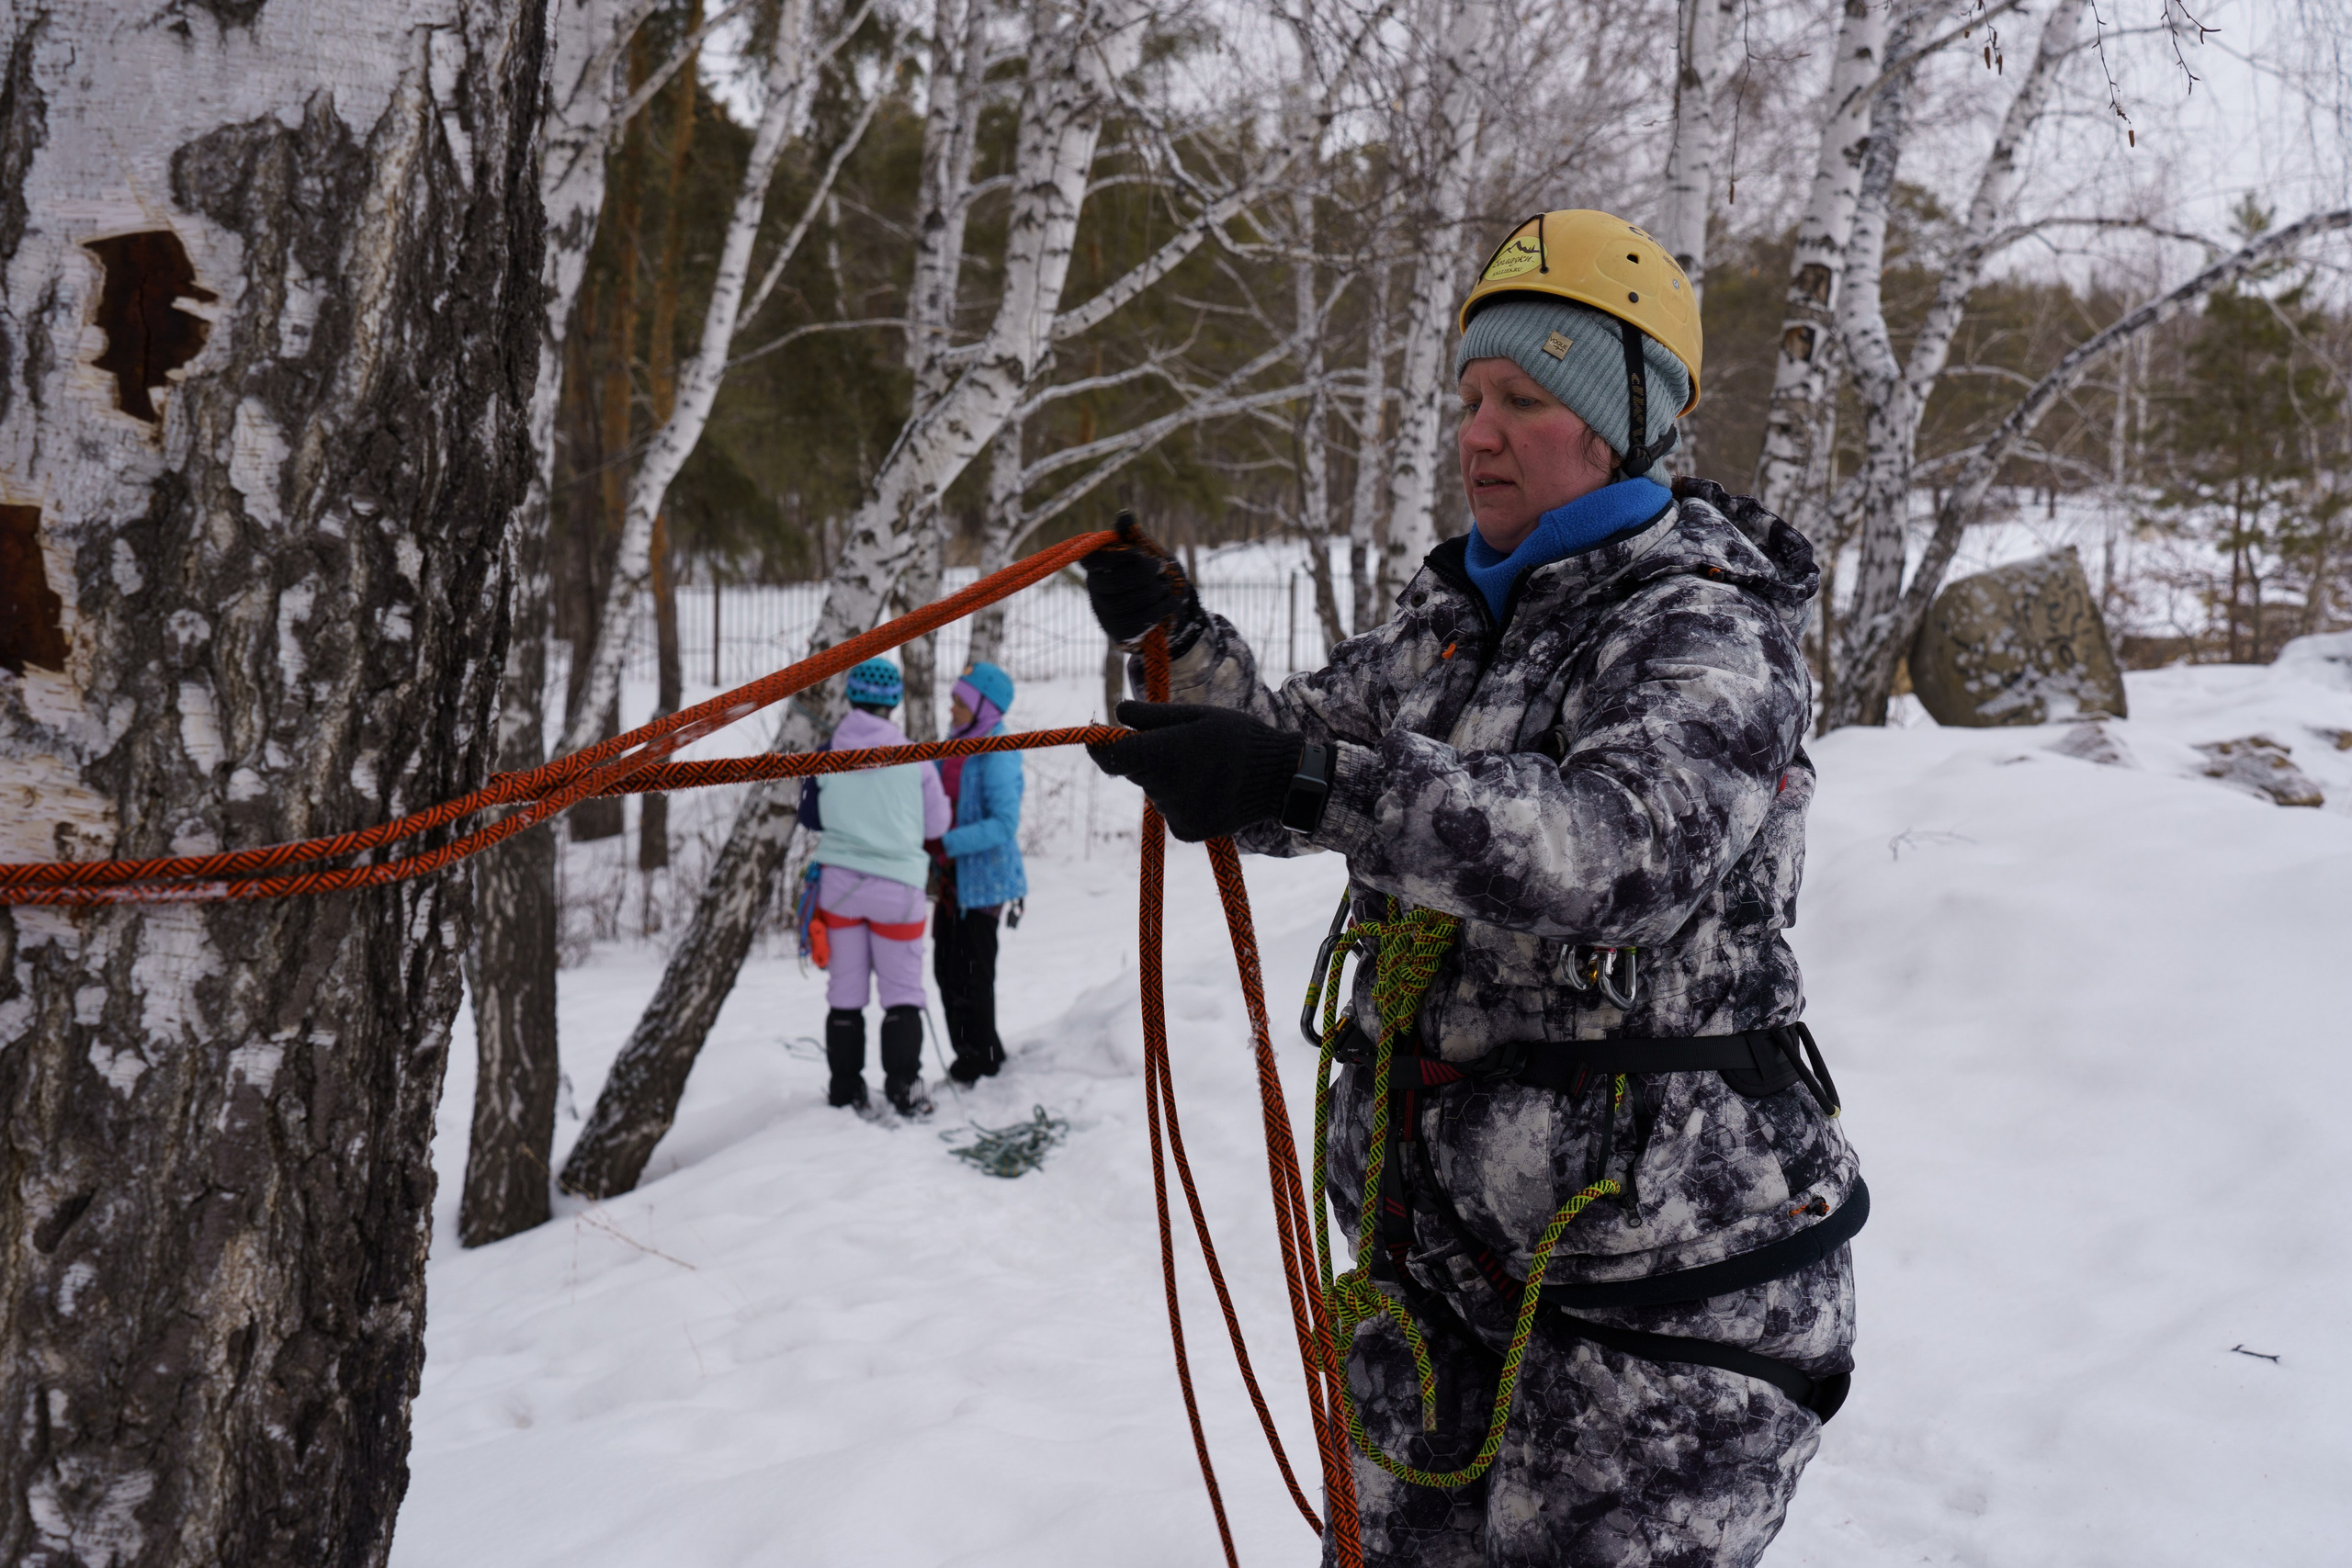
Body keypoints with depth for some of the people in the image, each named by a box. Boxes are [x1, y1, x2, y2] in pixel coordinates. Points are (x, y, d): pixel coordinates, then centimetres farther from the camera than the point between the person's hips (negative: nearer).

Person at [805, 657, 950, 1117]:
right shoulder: (914, 757, -8)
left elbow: (810, 818, 7)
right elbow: (937, 825, 2)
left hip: (839, 884, 2)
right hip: (897, 886, -2)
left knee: (845, 992, 11)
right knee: (902, 993, 7)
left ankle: (846, 1090, 13)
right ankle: (903, 1087, -1)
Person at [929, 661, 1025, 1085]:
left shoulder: (997, 758, -19)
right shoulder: (954, 747, 8)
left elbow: (1004, 825, -26)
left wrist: (946, 843, -29)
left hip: (983, 879, -9)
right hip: (952, 876, 9)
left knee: (971, 975, 1)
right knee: (947, 969, 14)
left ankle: (978, 1061, 17)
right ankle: (984, 1054, 28)